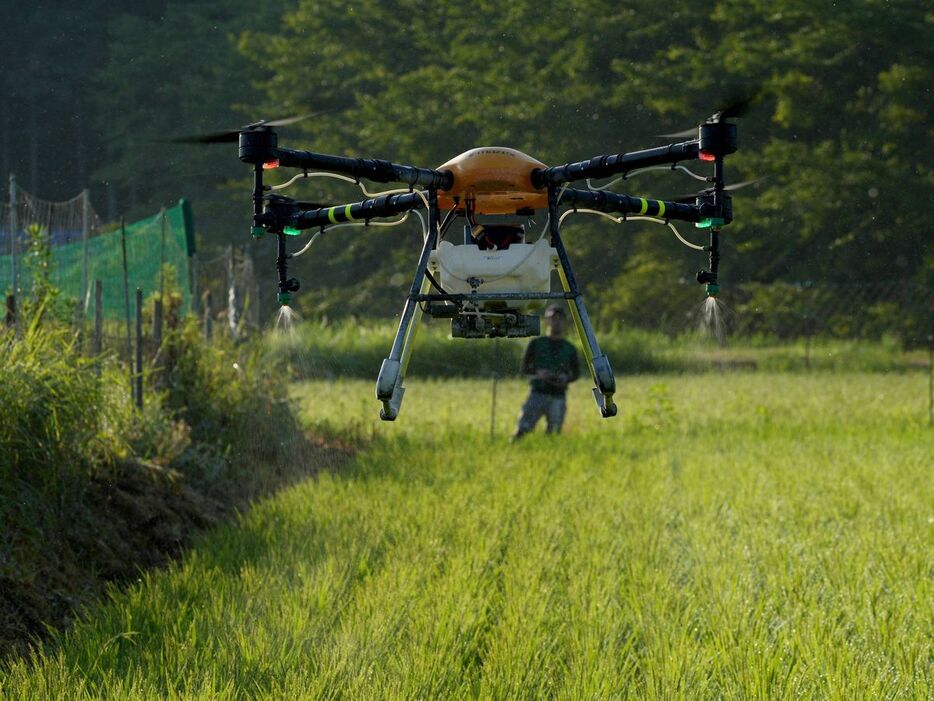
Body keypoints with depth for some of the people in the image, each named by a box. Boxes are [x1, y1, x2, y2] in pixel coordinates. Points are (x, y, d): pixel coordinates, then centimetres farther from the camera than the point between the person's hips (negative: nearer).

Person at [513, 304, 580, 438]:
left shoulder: (569, 349, 11)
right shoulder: (536, 344, 7)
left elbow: (576, 373, 18)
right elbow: (524, 368, 7)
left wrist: (566, 379, -5)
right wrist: (537, 373, -14)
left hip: (558, 397, 1)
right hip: (538, 393, -1)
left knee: (554, 432, -2)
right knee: (522, 429, -13)